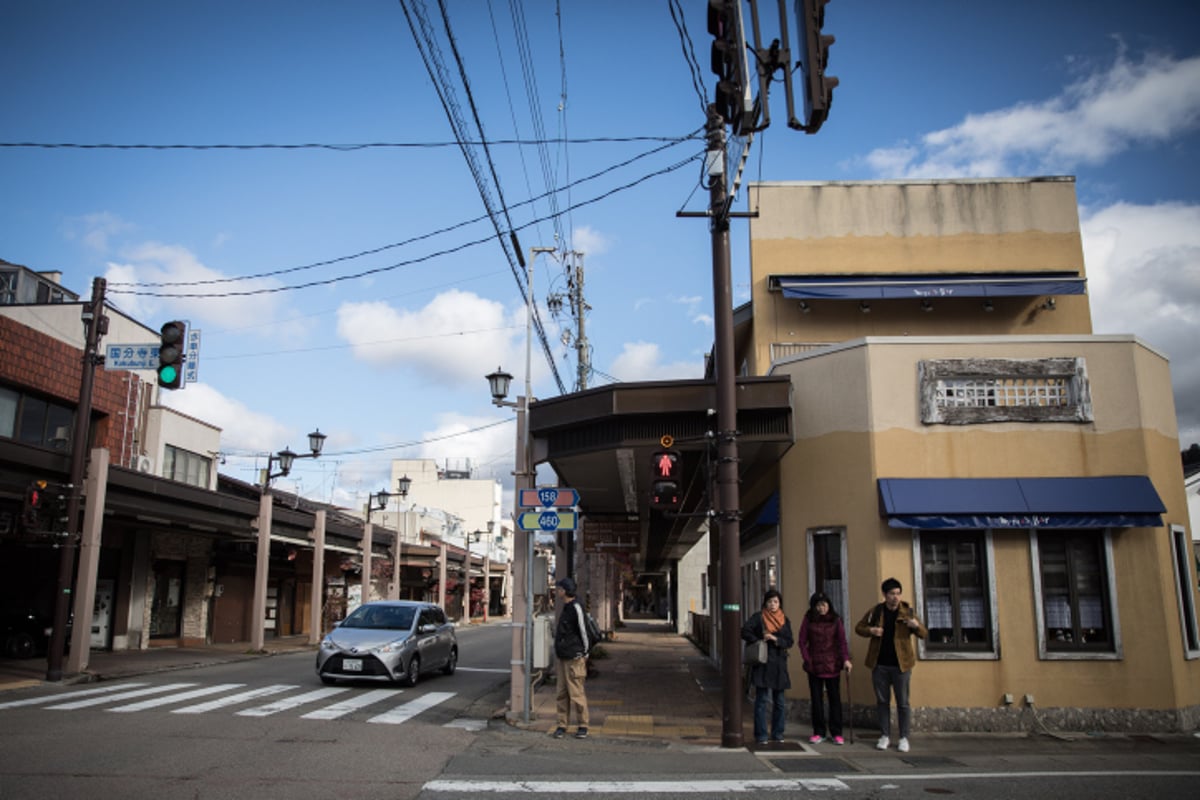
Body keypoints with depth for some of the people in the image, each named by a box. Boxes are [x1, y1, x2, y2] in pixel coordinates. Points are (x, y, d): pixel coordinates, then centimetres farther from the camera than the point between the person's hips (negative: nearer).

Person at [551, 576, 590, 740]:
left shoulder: (576, 608, -13)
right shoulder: (565, 608, 14)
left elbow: (583, 631, -13)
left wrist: (584, 653, -7)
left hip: (573, 658, -8)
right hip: (562, 657, 8)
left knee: (576, 693, -2)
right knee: (562, 693, 8)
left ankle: (582, 726, 8)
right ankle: (562, 725, 14)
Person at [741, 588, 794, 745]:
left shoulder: (785, 620, 10)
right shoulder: (758, 617, 0)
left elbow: (790, 642, 3)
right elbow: (745, 631, -9)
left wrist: (775, 639, -12)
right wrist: (759, 641, -15)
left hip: (779, 664, 4)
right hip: (762, 663, -3)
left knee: (779, 702, 8)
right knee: (761, 700, -3)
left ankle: (777, 734, 19)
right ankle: (760, 736, 2)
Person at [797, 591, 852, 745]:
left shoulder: (835, 619, 0)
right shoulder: (808, 619, 0)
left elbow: (842, 640, -6)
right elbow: (802, 641, 1)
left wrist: (846, 659, -18)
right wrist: (807, 660, -6)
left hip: (832, 665, 0)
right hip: (814, 665, 1)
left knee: (834, 698, 3)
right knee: (816, 699, 5)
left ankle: (836, 733, 10)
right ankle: (819, 732, 14)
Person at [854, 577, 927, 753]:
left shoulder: (907, 612, 0)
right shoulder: (875, 612, 3)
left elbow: (924, 634, -2)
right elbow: (858, 628, 11)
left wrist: (916, 626, -25)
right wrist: (870, 630, -10)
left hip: (901, 664, -2)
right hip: (879, 665, 2)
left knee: (903, 702, 2)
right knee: (882, 701, 8)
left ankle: (904, 738, 11)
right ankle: (885, 736, 18)